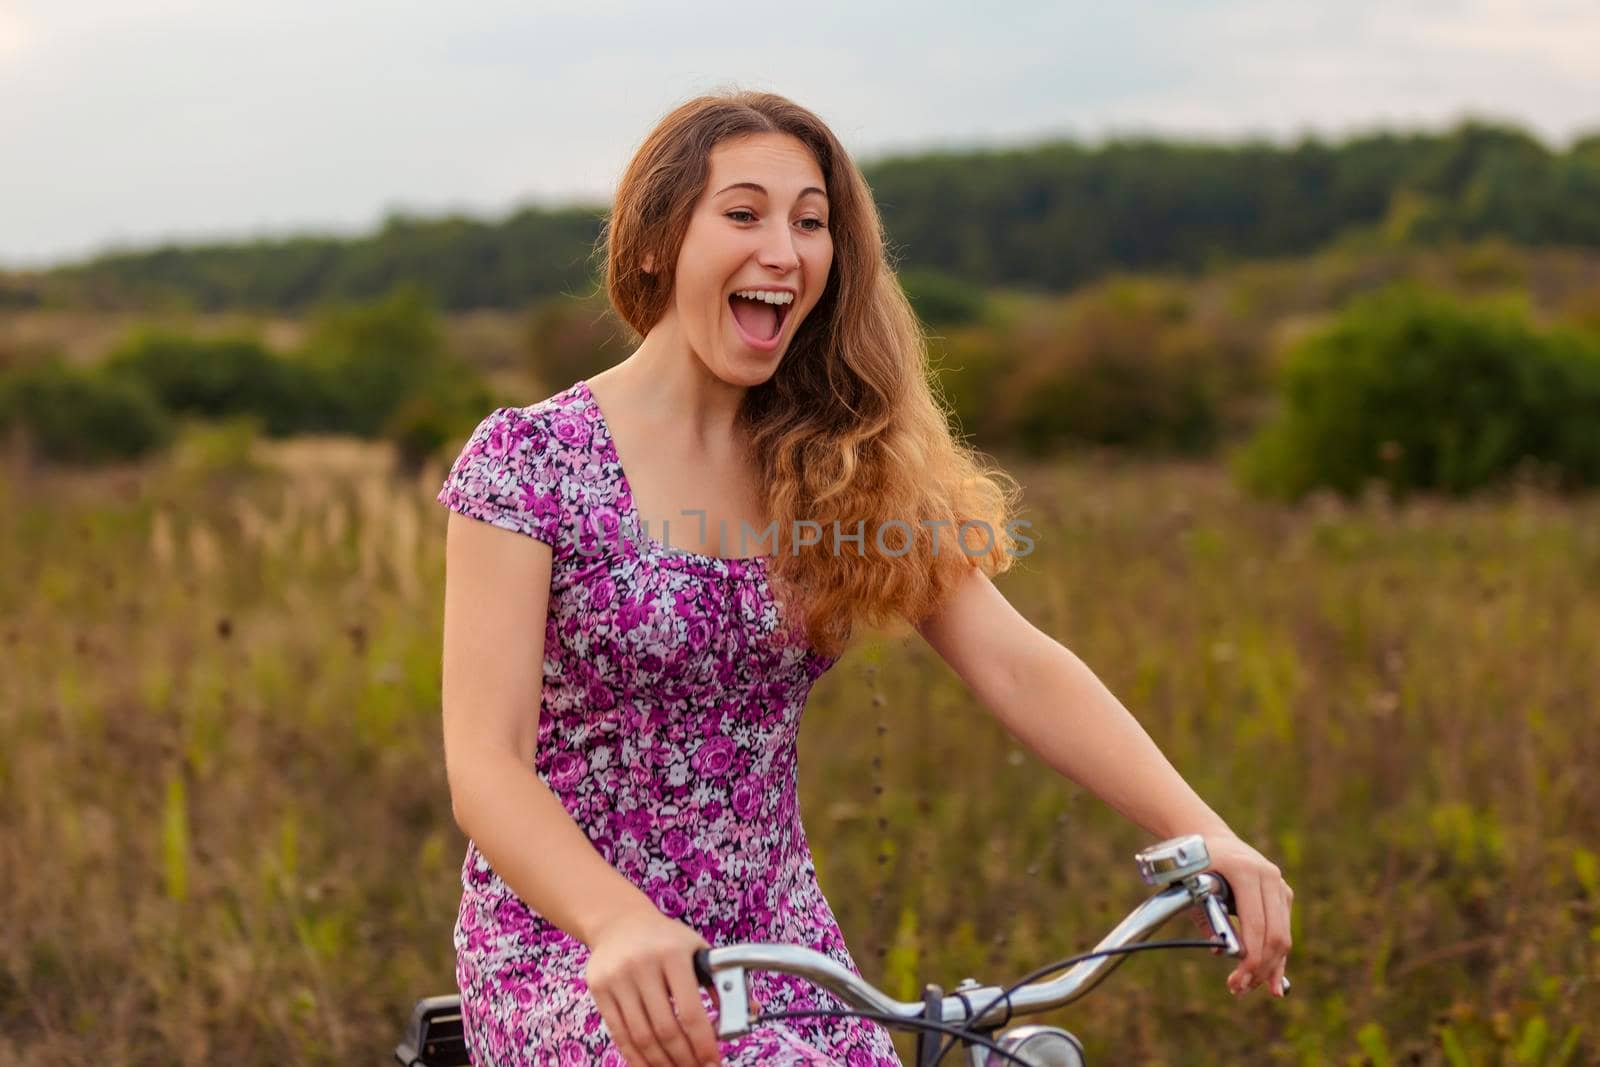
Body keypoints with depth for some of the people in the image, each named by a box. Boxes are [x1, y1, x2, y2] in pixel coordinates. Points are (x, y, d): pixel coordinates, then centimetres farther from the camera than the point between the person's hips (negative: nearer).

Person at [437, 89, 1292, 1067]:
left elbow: (1014, 663, -7)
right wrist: (622, 924, -39)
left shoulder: (846, 466, 4)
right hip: (576, 958, -5)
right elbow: (485, 763, -19)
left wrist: (1200, 829, -22)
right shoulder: (530, 459, -11)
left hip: (777, 941, 5)